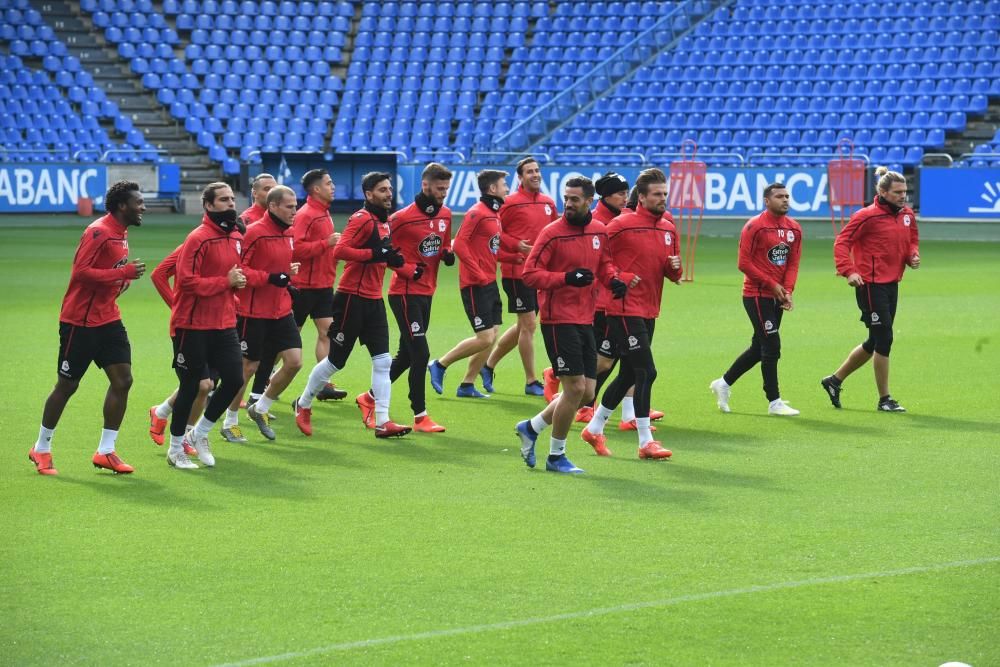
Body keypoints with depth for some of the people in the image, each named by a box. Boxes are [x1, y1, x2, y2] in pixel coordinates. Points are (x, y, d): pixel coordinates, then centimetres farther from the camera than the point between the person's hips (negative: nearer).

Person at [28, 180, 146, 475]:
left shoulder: (120, 233, 9)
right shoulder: (99, 232, -20)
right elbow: (81, 272, -27)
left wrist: (124, 279, 0)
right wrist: (124, 273, -26)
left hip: (108, 319, 8)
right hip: (80, 322, -8)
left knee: (122, 380, -1)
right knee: (67, 385, 3)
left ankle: (105, 451, 7)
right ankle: (41, 449, 19)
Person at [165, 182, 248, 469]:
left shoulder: (237, 237, 9)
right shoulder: (199, 238, -16)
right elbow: (187, 281, -22)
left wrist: (239, 280, 1)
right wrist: (225, 281, -20)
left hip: (224, 324, 7)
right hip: (194, 325, -7)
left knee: (234, 379, 2)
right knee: (191, 385, 0)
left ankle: (199, 434, 22)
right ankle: (176, 448, 16)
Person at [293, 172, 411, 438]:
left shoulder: (383, 221, 13)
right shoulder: (362, 219, -14)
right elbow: (340, 251, -24)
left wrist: (392, 259, 6)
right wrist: (374, 254, -26)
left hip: (374, 300, 8)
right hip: (353, 298, -8)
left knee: (383, 360, -1)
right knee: (336, 360, 2)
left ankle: (382, 422, -1)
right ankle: (303, 405, 22)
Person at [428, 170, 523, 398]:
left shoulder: (494, 215, 15)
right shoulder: (477, 213, -13)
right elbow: (460, 244, -20)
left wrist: (518, 256, 8)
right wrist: (478, 273, -22)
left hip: (490, 284, 9)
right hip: (475, 285, -9)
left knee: (492, 336, 7)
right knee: (485, 338, -11)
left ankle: (467, 385, 15)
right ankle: (440, 365, 4)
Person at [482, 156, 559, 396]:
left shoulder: (549, 203, 10)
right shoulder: (511, 203, -9)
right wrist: (516, 245, -19)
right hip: (517, 271, -7)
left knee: (524, 326, 14)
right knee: (529, 325, -5)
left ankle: (489, 364, 30)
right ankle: (531, 382, 4)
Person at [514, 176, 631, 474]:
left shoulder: (599, 231, 7)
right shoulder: (552, 233, -11)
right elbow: (530, 273, -13)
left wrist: (614, 279, 0)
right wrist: (566, 278, -25)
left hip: (585, 321, 7)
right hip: (559, 321, -7)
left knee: (586, 394, 7)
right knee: (575, 388, -9)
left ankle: (531, 428, 25)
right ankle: (556, 456, 6)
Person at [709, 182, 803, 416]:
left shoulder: (794, 228, 8)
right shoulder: (754, 226, -12)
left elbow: (793, 262, 8)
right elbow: (744, 263, -13)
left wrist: (787, 290, -9)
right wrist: (772, 285, -14)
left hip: (777, 296, 7)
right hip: (757, 294, -7)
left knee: (759, 348, 14)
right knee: (772, 346, -8)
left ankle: (723, 384, 30)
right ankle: (774, 402, -1)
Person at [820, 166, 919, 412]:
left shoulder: (907, 215, 9)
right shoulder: (868, 216, -13)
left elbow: (912, 240, 24)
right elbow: (842, 242, -13)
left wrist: (913, 255, 1)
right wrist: (848, 270, -25)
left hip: (891, 284, 8)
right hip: (871, 285, -8)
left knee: (875, 343, 15)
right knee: (883, 339, -7)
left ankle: (835, 380, 32)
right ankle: (884, 399, 3)